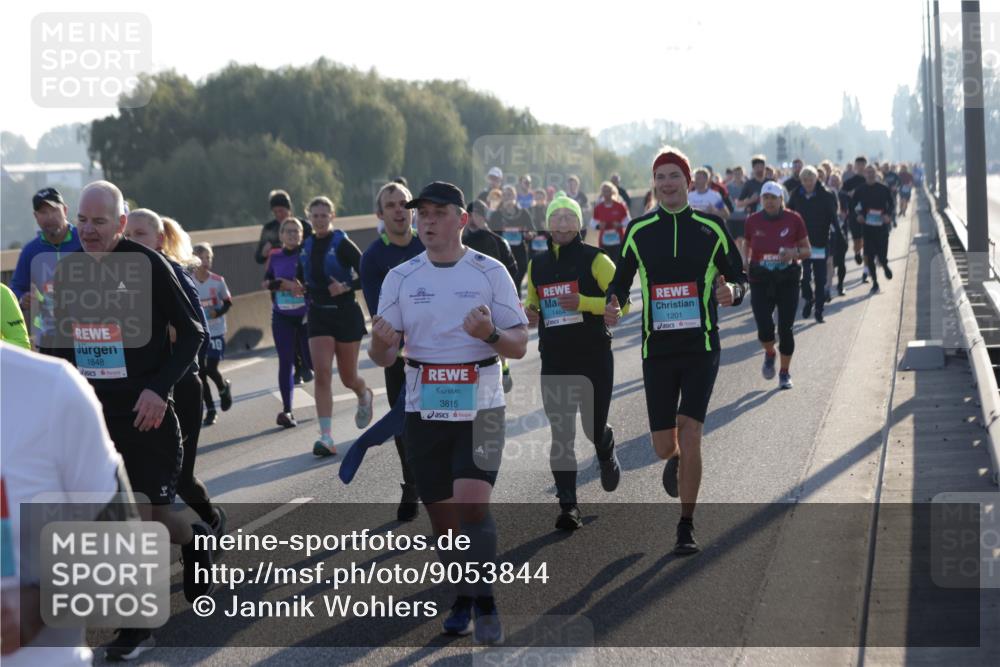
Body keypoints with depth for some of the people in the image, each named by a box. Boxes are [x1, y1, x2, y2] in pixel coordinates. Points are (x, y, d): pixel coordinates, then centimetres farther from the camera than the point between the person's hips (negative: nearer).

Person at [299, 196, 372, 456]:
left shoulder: (342, 244, -10)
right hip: (318, 317, 4)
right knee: (322, 375, -11)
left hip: (346, 314, -3)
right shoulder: (307, 247, 5)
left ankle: (364, 396, 46)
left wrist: (346, 287, -25)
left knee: (348, 377, 9)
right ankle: (326, 437, -15)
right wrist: (303, 289, 4)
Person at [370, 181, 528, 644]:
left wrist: (490, 333, -23)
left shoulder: (491, 273, -2)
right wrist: (382, 343, -20)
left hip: (480, 408, -3)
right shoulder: (400, 278, 5)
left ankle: (485, 605, -6)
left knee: (472, 503, -18)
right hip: (424, 410, 3)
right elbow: (383, 357, 5)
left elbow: (519, 346, -1)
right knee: (441, 515, 7)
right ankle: (463, 598, 27)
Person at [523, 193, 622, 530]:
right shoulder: (537, 265, 10)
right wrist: (530, 314, 0)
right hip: (554, 361, 3)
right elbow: (531, 303, 24)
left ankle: (606, 453, 43)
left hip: (595, 359, -3)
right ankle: (568, 506, -1)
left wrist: (584, 302, -21)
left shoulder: (595, 260, -4)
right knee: (561, 435, -3)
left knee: (594, 428, 6)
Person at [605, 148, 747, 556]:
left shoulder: (711, 228, 2)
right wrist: (613, 305, -8)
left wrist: (732, 292, -15)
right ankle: (676, 460, 44)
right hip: (657, 349, 2)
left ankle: (686, 527, -4)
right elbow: (621, 280, 13)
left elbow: (738, 277, 8)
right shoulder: (639, 230, 5)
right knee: (664, 445, 3)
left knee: (689, 427, -15)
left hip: (701, 346, -2)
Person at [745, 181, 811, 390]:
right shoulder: (753, 221, 0)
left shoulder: (793, 220, -3)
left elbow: (806, 250, 4)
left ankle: (785, 372, 19)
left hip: (787, 280, 0)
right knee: (764, 328, -11)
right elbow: (746, 248, 14)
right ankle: (769, 354, 24)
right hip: (760, 280, 0)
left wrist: (794, 253, -17)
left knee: (785, 328, 1)